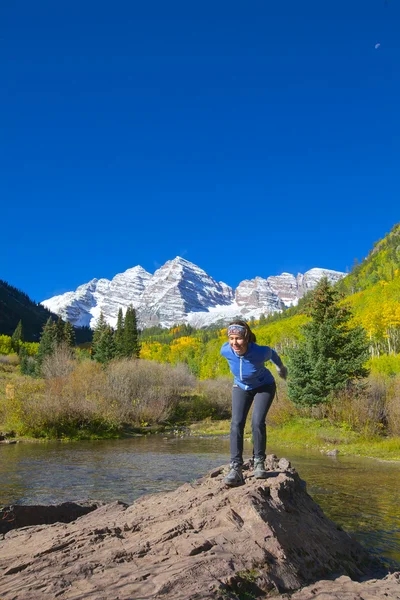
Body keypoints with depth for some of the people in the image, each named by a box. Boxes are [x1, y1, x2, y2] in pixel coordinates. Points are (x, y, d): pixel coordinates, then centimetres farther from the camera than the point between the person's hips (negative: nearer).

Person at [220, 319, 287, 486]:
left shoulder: (259, 352, -34)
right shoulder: (226, 350, -26)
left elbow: (271, 352, -9)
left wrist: (280, 366, 12)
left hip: (264, 387, -2)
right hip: (241, 387, 3)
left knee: (257, 422, -18)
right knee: (236, 423, -15)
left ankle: (259, 462, 2)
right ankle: (236, 469, -19)